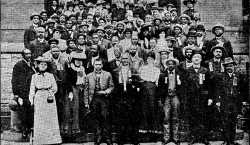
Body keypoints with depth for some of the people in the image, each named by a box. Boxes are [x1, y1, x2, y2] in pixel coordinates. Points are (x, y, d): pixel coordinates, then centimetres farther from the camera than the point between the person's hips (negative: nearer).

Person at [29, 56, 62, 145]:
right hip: (39, 99, 0)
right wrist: (31, 100, -2)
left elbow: (55, 87, 8)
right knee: (39, 121, 1)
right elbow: (32, 89, 6)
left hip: (49, 99, 0)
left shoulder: (50, 76, 8)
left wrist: (51, 92, -9)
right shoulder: (34, 76, 9)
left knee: (51, 120, 1)